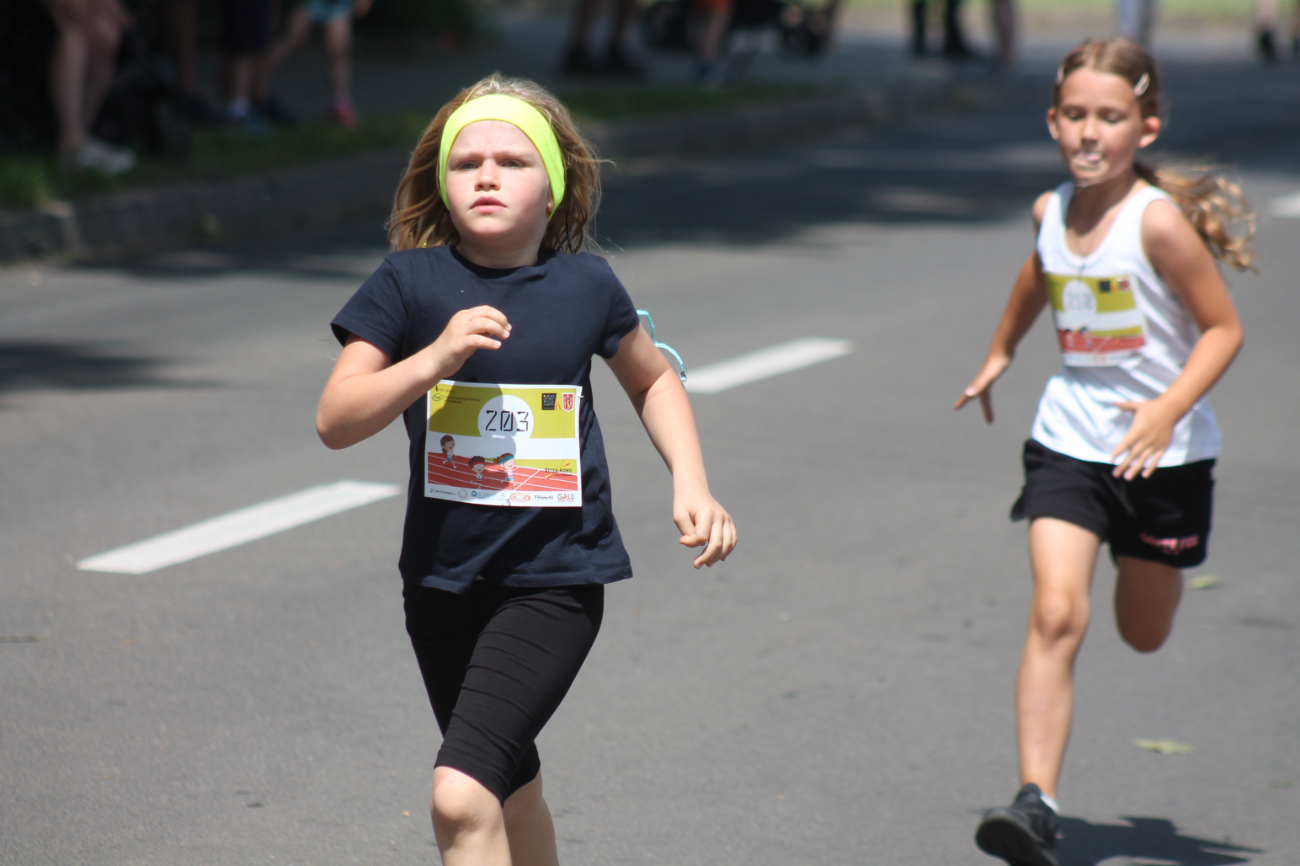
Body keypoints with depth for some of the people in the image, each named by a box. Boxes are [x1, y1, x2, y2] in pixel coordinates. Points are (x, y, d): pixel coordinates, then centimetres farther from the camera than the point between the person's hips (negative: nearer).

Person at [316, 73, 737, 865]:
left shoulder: (587, 286, -2)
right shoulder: (412, 283, -5)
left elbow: (653, 381, 17)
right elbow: (335, 421, -10)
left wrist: (691, 484, 4)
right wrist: (435, 359, -24)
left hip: (555, 581, -3)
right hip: (443, 581, 3)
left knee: (462, 793, -20)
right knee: (511, 792, 21)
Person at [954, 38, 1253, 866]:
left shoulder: (1158, 220, -19)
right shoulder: (1052, 210, -2)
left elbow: (1224, 327, -15)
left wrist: (1170, 408, -29)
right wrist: (1000, 354, 35)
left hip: (1163, 452, -3)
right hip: (1069, 441, 3)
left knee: (1143, 633, 16)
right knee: (1057, 616, -16)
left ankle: (1153, 559, 53)